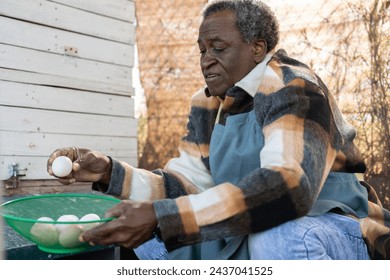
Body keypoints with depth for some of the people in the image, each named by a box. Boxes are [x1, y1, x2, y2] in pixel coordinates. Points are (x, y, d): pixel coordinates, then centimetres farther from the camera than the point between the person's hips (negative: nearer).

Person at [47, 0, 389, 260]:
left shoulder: (292, 88, -20)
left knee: (281, 239, -39)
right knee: (148, 234, -1)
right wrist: (110, 171, -15)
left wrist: (160, 218, -41)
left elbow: (287, 186, -36)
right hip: (251, 239, 7)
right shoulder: (207, 105, 3)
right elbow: (187, 183, 1)